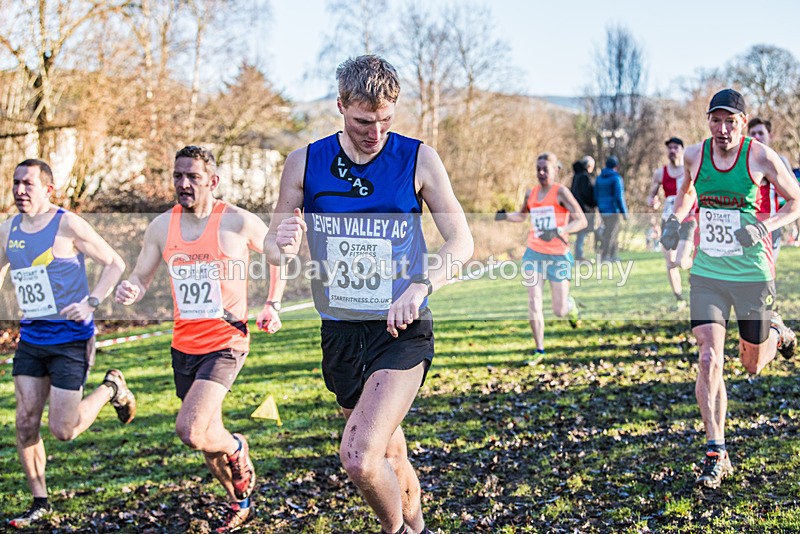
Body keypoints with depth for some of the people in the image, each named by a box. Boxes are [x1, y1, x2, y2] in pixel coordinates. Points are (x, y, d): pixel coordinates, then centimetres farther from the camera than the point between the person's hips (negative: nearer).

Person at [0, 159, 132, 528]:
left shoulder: (68, 225, -11)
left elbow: (114, 263, -7)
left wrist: (91, 303, -19)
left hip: (71, 338, -5)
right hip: (30, 338, 5)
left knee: (63, 431, -5)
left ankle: (111, 388, 22)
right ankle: (40, 502, 17)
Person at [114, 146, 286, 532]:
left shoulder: (238, 222, -10)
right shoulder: (161, 227, 1)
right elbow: (140, 278, 5)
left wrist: (272, 305, -3)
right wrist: (129, 290, -19)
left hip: (226, 344, -5)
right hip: (184, 345, 5)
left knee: (191, 431, -21)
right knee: (206, 434, 16)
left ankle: (236, 448, 13)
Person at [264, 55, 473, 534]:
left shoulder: (419, 160, -6)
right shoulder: (305, 163, 0)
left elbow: (462, 242, -5)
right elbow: (274, 246, 5)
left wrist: (421, 286, -23)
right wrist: (281, 244, -20)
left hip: (403, 332, -3)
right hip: (340, 333, 3)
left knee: (360, 458, -20)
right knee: (389, 457, 17)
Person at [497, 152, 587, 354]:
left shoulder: (560, 192, -8)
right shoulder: (531, 194, 8)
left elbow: (582, 221, -15)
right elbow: (522, 216, 27)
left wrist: (559, 232, -31)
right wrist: (504, 216, 6)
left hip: (558, 255, -4)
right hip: (534, 253, 4)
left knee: (559, 311, 2)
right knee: (533, 303, -10)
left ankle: (571, 306, 39)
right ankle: (539, 349, 0)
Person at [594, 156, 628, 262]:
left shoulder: (599, 178, 9)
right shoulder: (616, 178, -12)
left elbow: (596, 196, 13)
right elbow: (619, 197, -16)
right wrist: (624, 212, -11)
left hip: (603, 210, 7)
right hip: (614, 210, -7)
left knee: (614, 233, 17)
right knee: (610, 233, -2)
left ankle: (613, 255, 19)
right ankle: (604, 256, -3)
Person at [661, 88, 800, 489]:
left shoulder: (761, 158, -10)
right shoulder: (694, 156, 0)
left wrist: (765, 226, -17)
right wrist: (675, 219, 5)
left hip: (753, 274, -2)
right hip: (706, 273, 2)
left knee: (753, 365, 13)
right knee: (709, 358, -12)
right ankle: (716, 454, -4)